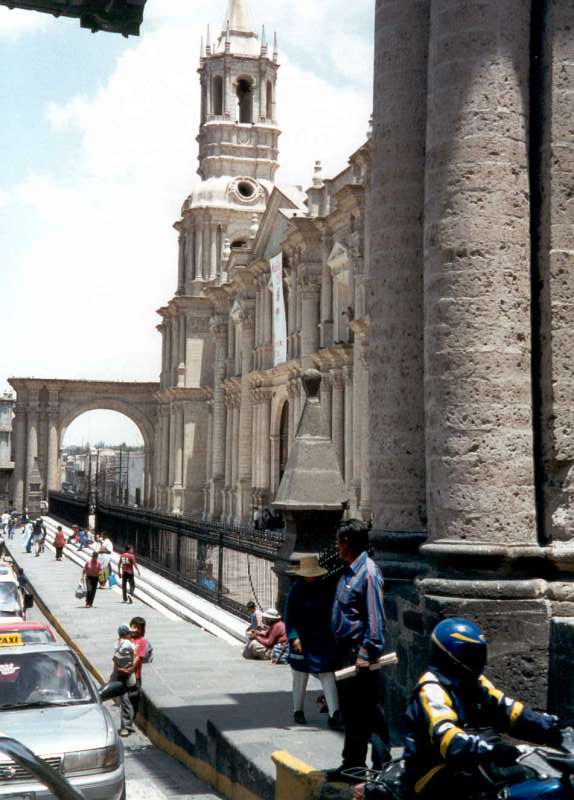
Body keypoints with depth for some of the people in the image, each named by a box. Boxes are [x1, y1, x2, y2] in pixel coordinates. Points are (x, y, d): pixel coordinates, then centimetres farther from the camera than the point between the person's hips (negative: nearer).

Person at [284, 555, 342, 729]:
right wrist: (294, 637, -17)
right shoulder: (296, 590, -7)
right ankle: (298, 711, 27)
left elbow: (331, 611, 7)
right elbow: (289, 616, -7)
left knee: (327, 675, -5)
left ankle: (334, 714, -9)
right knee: (300, 676, 10)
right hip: (301, 639, -1)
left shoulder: (326, 588, 0)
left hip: (323, 640, 2)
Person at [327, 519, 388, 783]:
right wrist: (341, 652, 19)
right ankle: (353, 764, 26)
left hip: (360, 654, -10)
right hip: (346, 653, 10)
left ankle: (381, 768, 4)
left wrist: (367, 653, -22)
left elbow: (375, 617, -19)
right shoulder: (349, 572, 13)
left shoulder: (368, 572, -16)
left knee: (371, 714, -3)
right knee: (350, 712, 16)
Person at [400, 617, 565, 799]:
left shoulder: (474, 682, 11)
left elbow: (506, 708, 2)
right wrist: (490, 749, -43)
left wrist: (547, 726, -12)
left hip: (468, 769, 8)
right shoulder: (432, 688, -17)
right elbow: (445, 735, -31)